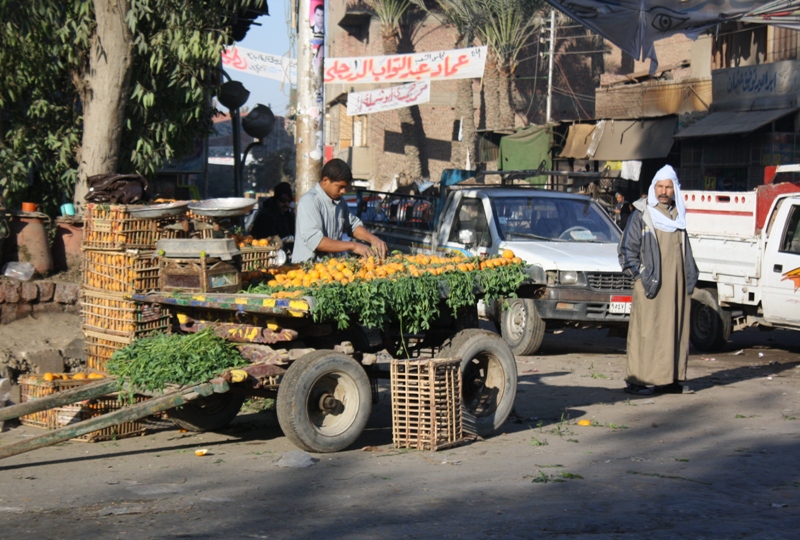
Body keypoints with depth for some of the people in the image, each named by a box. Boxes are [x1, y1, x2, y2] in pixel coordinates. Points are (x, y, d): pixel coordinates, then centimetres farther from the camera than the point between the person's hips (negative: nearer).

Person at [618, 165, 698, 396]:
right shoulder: (641, 215, -2)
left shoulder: (678, 215, 15)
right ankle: (637, 380, -4)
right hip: (650, 284, -6)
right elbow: (627, 249, -2)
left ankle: (669, 378, 13)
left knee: (674, 329, 6)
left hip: (676, 283, 6)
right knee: (646, 331, -7)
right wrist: (640, 274, -11)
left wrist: (690, 276, 16)